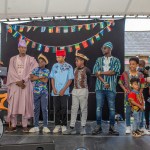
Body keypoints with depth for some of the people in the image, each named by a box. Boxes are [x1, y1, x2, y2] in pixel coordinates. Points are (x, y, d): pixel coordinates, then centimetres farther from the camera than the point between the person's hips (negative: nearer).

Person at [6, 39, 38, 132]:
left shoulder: (31, 59, 6)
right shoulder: (13, 59, 11)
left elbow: (31, 72, -4)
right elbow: (11, 72, 0)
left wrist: (23, 80, -14)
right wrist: (18, 81, -12)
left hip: (26, 85, -2)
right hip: (15, 85, 2)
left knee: (25, 104, -3)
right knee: (13, 105, -1)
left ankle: (25, 126, 2)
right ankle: (14, 125, 6)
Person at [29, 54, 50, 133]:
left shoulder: (47, 71, 3)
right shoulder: (35, 69, 8)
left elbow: (45, 80, -11)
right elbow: (32, 78, -5)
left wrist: (36, 77, -7)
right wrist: (41, 77, -11)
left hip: (44, 92, -2)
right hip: (36, 92, 2)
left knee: (44, 109, -3)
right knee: (36, 109, 5)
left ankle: (45, 126, 1)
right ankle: (36, 126, 11)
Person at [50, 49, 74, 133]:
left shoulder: (69, 67, -2)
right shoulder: (55, 66, 8)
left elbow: (70, 80, -3)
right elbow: (52, 78, 11)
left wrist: (63, 90, -10)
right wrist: (54, 89, -2)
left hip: (64, 92, -3)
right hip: (55, 92, 3)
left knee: (64, 108, -1)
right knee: (57, 109, 6)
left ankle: (64, 125, 9)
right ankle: (57, 125, 14)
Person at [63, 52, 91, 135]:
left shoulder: (87, 70, -7)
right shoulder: (75, 69, 9)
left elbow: (88, 81, 2)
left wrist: (85, 89, 7)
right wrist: (75, 89, 8)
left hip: (83, 91, -5)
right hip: (75, 91, 5)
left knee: (84, 109, 3)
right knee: (74, 109, 4)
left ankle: (83, 127, 11)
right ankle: (72, 127, 8)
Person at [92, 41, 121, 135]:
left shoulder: (116, 60, 7)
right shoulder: (99, 60, 12)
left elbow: (113, 72, -9)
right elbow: (96, 72, 0)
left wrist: (101, 72, -3)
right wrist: (104, 82, -12)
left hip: (111, 88, -1)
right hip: (100, 87, 2)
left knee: (112, 108, 2)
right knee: (99, 107, 2)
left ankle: (112, 127, 11)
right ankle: (98, 126, 11)